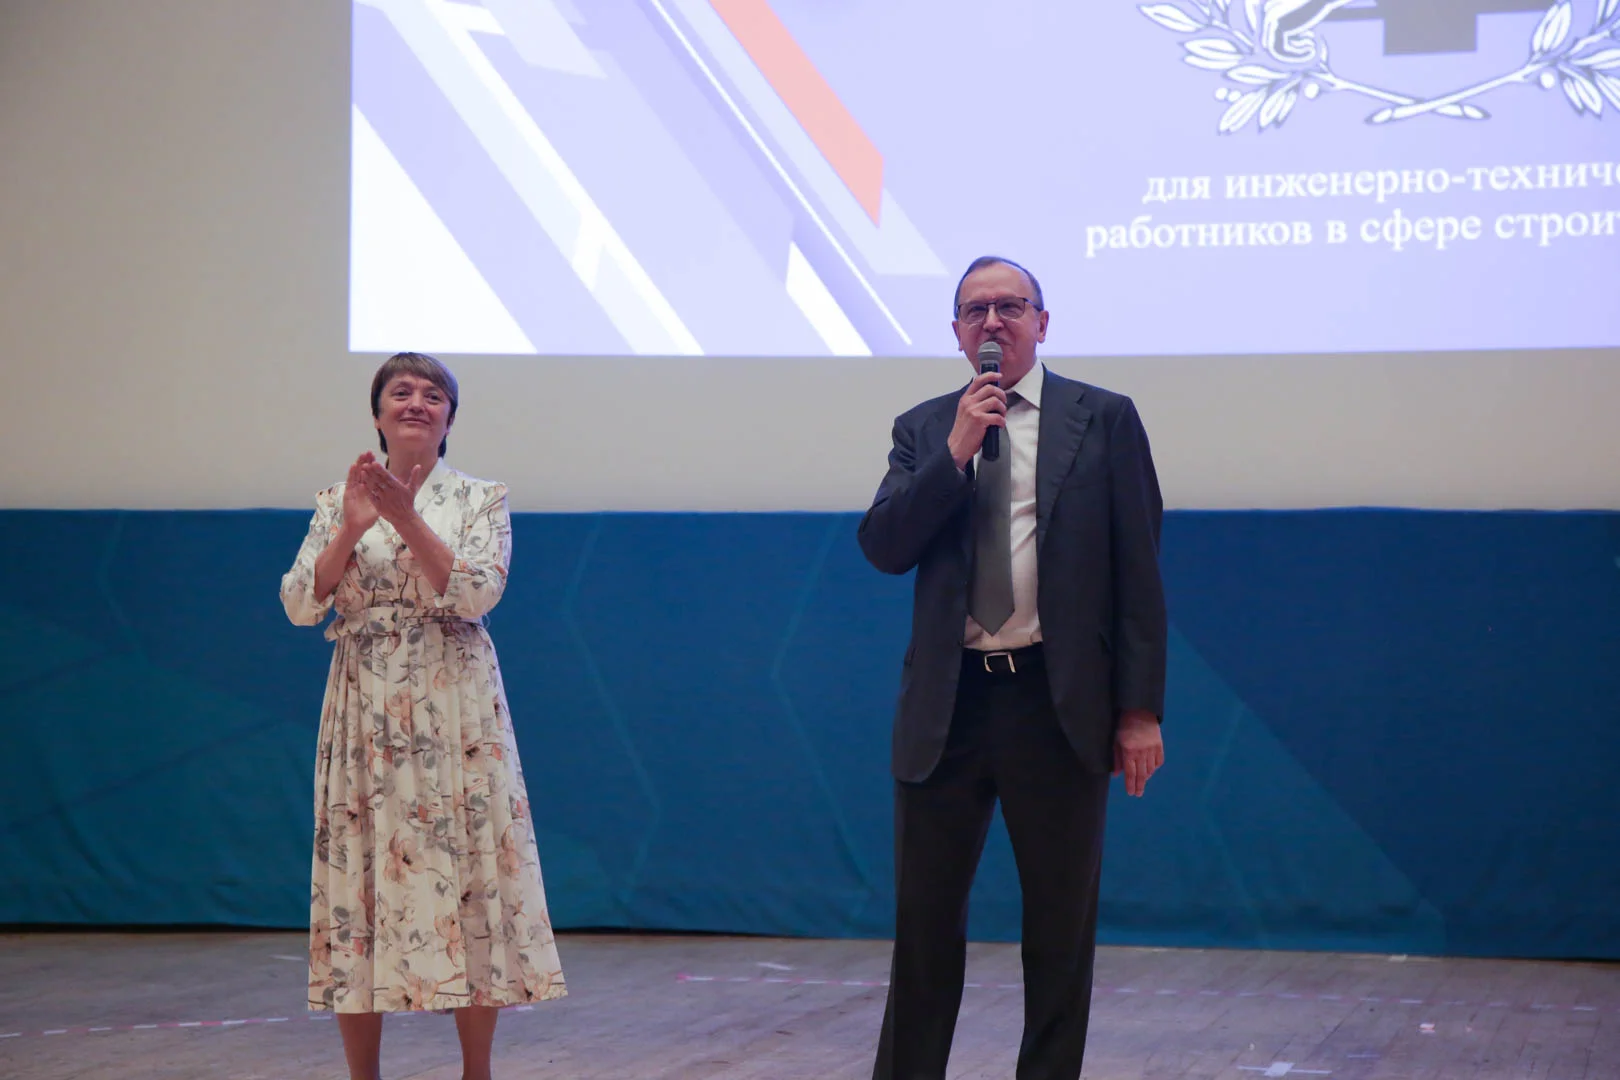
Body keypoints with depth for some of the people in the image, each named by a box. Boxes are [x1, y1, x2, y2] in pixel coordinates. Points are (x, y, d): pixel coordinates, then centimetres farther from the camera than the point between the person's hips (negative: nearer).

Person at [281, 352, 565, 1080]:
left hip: (455, 714, -1)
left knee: (467, 880, -2)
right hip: (365, 713, 1)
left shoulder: (480, 499, 5)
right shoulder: (338, 501, 8)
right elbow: (300, 605, -1)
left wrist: (407, 520, -17)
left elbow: (477, 593, -10)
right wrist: (351, 530, -14)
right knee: (360, 873, -1)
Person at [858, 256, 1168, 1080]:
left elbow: (1138, 570, 1)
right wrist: (956, 451, -11)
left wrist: (1141, 708, -5)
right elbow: (881, 546, -2)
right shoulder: (924, 431, 11)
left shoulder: (1103, 420, 3)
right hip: (947, 705, 2)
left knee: (1062, 928, 6)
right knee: (924, 922, 6)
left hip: (1060, 704, -2)